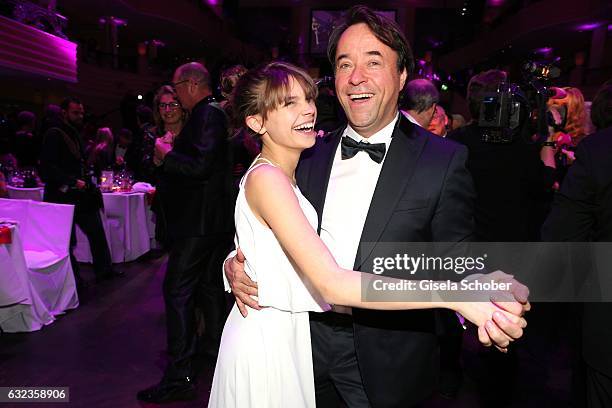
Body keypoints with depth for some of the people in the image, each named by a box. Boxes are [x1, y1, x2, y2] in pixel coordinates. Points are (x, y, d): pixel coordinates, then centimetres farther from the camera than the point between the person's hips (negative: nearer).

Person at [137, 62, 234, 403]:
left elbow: (200, 166, -25)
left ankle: (180, 376, -1)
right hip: (215, 218, 10)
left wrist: (167, 154, -11)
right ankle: (214, 342, 36)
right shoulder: (212, 114, 16)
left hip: (199, 220, -10)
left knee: (178, 290, -7)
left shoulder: (207, 116, -15)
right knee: (210, 283, 20)